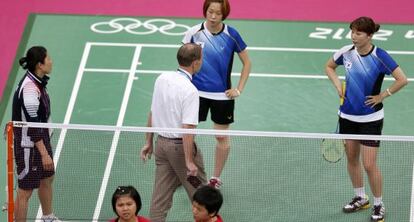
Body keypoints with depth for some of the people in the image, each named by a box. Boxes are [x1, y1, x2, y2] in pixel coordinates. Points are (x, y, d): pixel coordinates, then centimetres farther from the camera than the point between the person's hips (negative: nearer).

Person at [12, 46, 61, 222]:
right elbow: (32, 126, -26)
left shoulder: (37, 81, 3)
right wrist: (44, 154, -25)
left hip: (41, 140, 11)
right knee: (25, 191, -1)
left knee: (47, 179, 26)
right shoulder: (30, 89, -27)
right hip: (29, 146, -11)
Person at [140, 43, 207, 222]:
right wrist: (189, 162, -21)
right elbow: (187, 129, -24)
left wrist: (148, 142, 19)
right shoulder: (190, 91, -21)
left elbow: (152, 114, 9)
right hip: (180, 146, -7)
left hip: (161, 142, 7)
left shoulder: (162, 79, 1)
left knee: (160, 198, 11)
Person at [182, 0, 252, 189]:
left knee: (222, 136, 10)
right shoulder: (194, 33, -6)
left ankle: (216, 178, 26)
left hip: (222, 95, 0)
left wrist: (239, 89, -3)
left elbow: (247, 63, 3)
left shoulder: (231, 35, -9)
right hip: (196, 92, 0)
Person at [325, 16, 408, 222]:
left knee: (369, 165, -5)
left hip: (371, 118, -5)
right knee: (351, 159, 16)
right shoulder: (346, 52, -5)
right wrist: (337, 85, 0)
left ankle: (378, 205, 14)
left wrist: (383, 96, -15)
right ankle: (360, 198, 36)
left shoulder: (379, 56, -19)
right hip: (348, 115, 5)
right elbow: (329, 67, 15)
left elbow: (402, 79, -21)